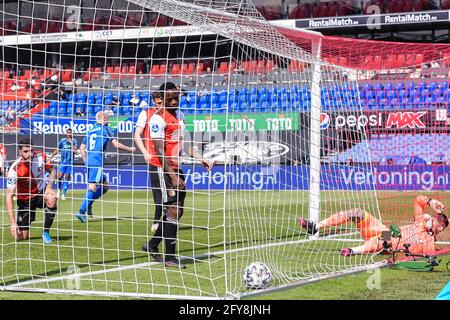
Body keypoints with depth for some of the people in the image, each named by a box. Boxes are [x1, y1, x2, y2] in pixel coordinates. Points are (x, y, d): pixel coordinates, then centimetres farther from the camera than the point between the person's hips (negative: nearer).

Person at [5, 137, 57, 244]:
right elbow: (9, 196, -26)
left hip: (41, 192, 2)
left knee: (51, 198, -35)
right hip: (25, 199, -2)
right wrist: (12, 223, -32)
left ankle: (46, 233, -15)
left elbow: (52, 170, 4)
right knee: (22, 237, -6)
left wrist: (49, 186, -16)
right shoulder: (15, 170, -28)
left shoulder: (41, 157, -18)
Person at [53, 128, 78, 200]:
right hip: (62, 162, 0)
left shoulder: (74, 141, 1)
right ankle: (59, 189, 15)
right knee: (59, 177, -10)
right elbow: (57, 150, 11)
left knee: (66, 178, 0)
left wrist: (71, 143, -13)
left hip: (70, 163, 0)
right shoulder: (62, 140, 4)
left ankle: (63, 194, 6)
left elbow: (75, 151, -11)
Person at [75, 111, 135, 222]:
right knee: (92, 187, -14)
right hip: (97, 162, -8)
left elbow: (82, 148, 19)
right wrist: (130, 149, 9)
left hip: (88, 161, 8)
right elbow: (116, 144, -4)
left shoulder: (91, 130, 19)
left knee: (105, 185, 17)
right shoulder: (105, 129, 0)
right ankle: (81, 211, -24)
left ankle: (88, 204, 5)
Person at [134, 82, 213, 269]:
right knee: (173, 210, -10)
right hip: (162, 169, -9)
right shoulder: (158, 118, -14)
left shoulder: (179, 115, 14)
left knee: (177, 211, 12)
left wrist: (199, 158, 18)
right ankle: (169, 256, -5)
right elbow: (160, 150, -18)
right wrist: (172, 176, -21)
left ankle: (152, 245, 27)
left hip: (175, 168, 9)